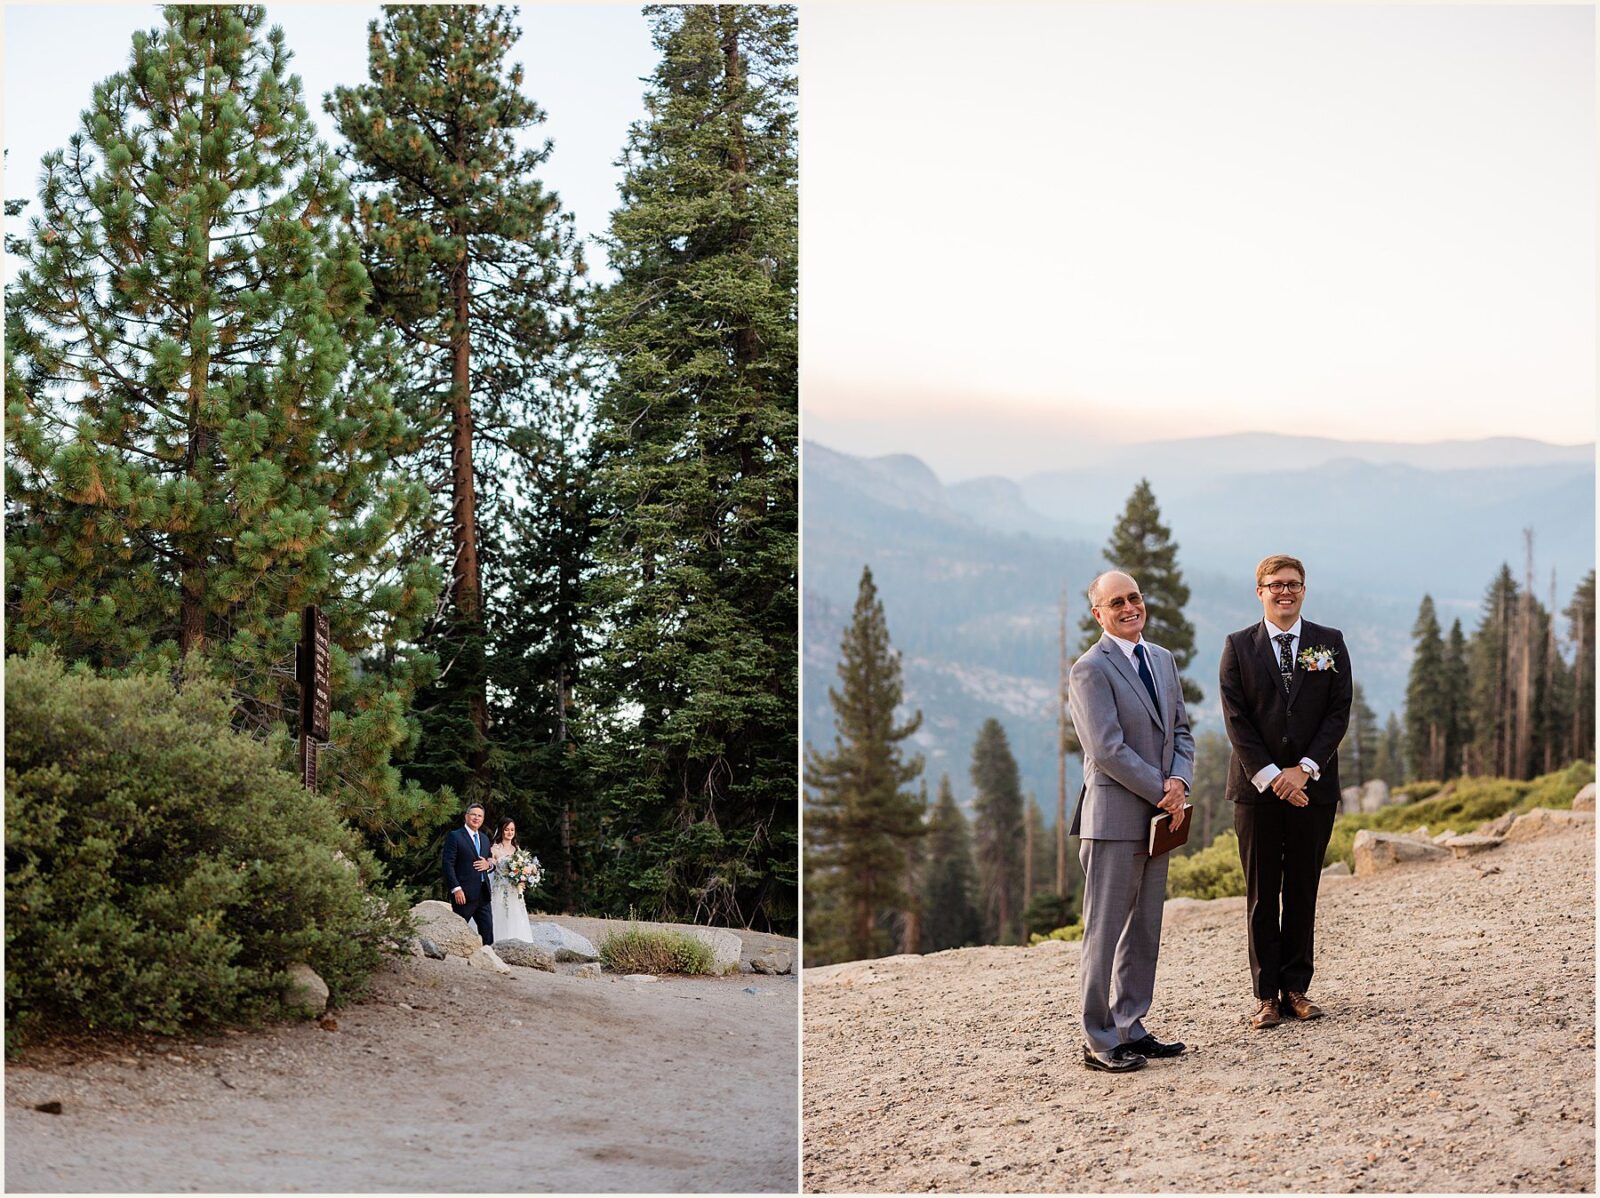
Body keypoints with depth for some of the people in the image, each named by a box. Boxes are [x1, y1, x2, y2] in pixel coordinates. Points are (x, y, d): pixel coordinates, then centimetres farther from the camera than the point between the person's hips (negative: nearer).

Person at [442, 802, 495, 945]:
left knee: (487, 929, 2)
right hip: (464, 893, -6)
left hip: (483, 894, 6)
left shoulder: (485, 839, 19)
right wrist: (456, 889, -18)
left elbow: (491, 860, 26)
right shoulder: (454, 836, -3)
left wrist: (489, 864, -1)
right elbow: (448, 864, -10)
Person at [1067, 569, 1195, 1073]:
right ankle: (1099, 1041, 2)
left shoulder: (1163, 660, 14)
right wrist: (1162, 792, -13)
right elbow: (1108, 750, -17)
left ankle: (1130, 1028, 21)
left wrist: (1179, 781, -4)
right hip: (1114, 818, -8)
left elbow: (1181, 730, 15)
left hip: (1158, 817, 8)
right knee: (1105, 932, -3)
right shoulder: (1090, 670, -11)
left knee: (1144, 930, 12)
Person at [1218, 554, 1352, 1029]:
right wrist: (1269, 776, -13)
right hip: (1256, 786, -1)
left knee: (1303, 889, 6)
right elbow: (1236, 719, -3)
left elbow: (1339, 712, -1)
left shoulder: (1330, 643, 6)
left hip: (1313, 783, 1)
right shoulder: (1238, 646, 3)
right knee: (1262, 893, 2)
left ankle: (1295, 987, 13)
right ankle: (1266, 995, 6)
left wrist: (1304, 770, -11)